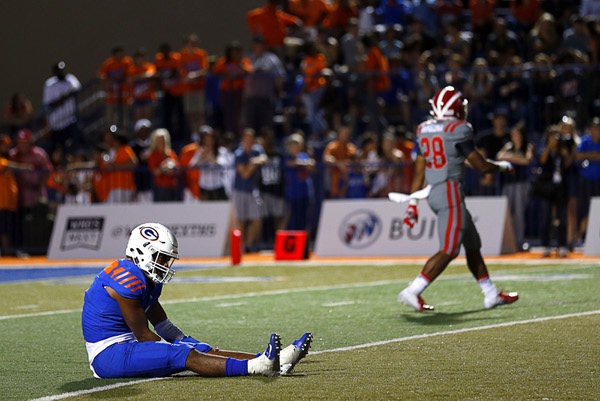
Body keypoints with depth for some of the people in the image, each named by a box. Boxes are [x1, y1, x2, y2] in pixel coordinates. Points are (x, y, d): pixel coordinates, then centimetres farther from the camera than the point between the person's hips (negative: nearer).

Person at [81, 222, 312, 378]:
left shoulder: (149, 281, 13)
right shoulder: (129, 280, -19)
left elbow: (163, 326, 20)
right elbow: (142, 335, -16)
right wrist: (171, 349, -7)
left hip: (126, 346, 10)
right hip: (108, 355, -10)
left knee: (202, 350, -4)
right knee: (184, 356, -26)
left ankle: (276, 361, -15)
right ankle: (257, 366, -42)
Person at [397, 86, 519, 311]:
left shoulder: (424, 131, 10)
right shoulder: (457, 131, -12)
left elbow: (419, 171, 12)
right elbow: (481, 166, -8)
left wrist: (413, 203, 16)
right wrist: (503, 166, 11)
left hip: (433, 192, 9)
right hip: (451, 192, -9)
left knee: (472, 244, 16)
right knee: (448, 251, -8)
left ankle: (491, 294, 22)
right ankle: (412, 292, -14)